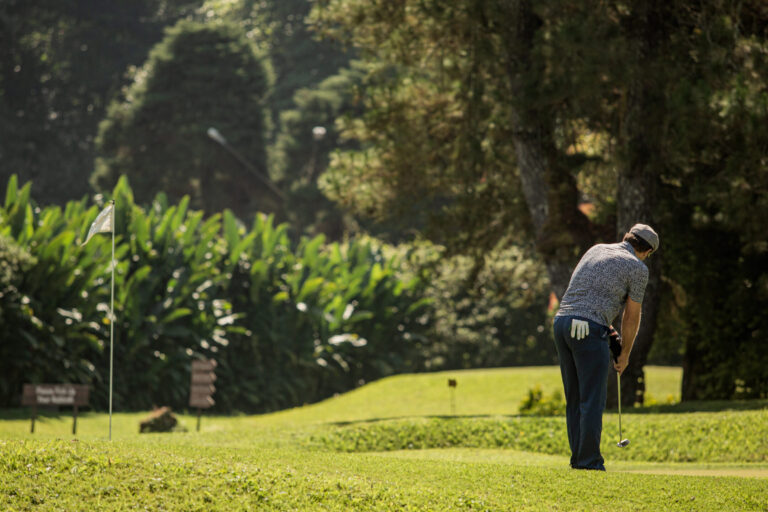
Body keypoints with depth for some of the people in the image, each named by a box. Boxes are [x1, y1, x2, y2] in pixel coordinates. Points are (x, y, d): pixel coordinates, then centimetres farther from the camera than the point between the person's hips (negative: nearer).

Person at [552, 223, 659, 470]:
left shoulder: (596, 250, 21)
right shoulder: (637, 268, 1)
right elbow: (632, 316, 6)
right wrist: (625, 354, 18)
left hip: (562, 320, 7)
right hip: (589, 330, -7)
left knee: (574, 399, 12)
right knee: (592, 400, -4)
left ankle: (578, 458, 14)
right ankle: (589, 462, -6)